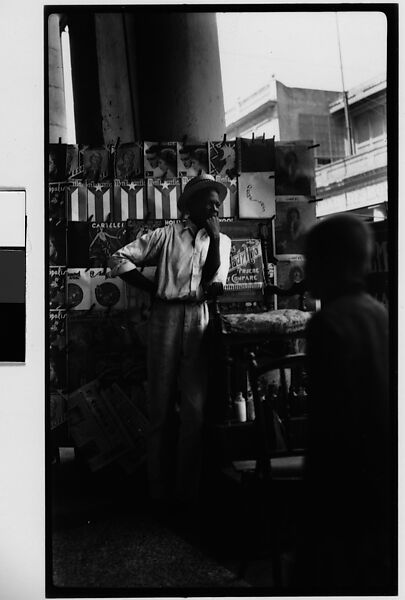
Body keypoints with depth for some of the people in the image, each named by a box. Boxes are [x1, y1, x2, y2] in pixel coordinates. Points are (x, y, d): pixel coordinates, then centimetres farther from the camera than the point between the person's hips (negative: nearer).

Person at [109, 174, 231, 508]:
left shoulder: (221, 241, 17)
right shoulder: (167, 235, 10)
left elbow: (215, 283, 2)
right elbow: (120, 258, 6)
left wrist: (213, 237, -2)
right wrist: (153, 289, 1)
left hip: (199, 321, 1)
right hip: (166, 318, -1)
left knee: (195, 408, -1)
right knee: (162, 405, 3)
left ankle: (187, 490, 11)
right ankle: (160, 489, 14)